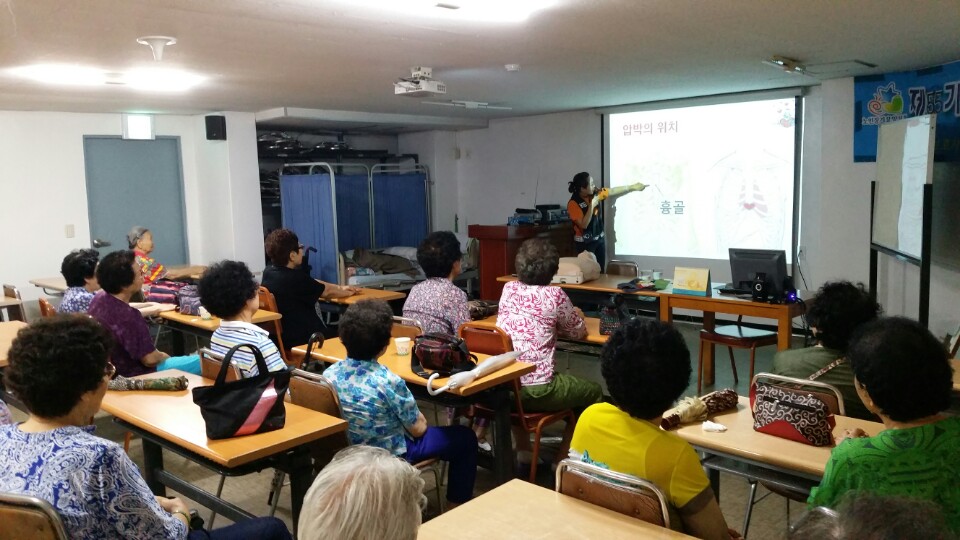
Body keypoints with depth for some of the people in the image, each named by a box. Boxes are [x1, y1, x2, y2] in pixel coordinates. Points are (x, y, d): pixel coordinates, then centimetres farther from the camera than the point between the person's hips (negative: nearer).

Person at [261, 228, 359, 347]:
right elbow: (327, 292, -7)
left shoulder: (268, 272, -1)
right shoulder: (296, 278, -25)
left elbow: (313, 283, 10)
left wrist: (341, 288, 14)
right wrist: (348, 293, 13)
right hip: (300, 340, -8)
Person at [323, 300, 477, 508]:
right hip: (391, 454, -6)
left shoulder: (329, 373, -13)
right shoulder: (388, 382, -30)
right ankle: (457, 505, 22)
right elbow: (418, 429, -18)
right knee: (465, 438, 11)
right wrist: (419, 418, 5)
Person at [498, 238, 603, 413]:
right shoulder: (554, 294, -11)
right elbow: (579, 332, 5)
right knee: (595, 391, 19)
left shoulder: (508, 288, 4)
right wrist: (575, 316, 25)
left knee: (568, 379, 32)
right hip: (535, 390, -6)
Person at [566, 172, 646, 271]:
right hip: (585, 243, -6)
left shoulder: (595, 194, -3)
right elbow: (584, 224, -25)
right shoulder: (573, 204, -21)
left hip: (599, 239, 6)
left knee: (601, 271, 12)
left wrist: (633, 187, 11)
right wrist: (592, 205, -26)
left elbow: (613, 191, 8)